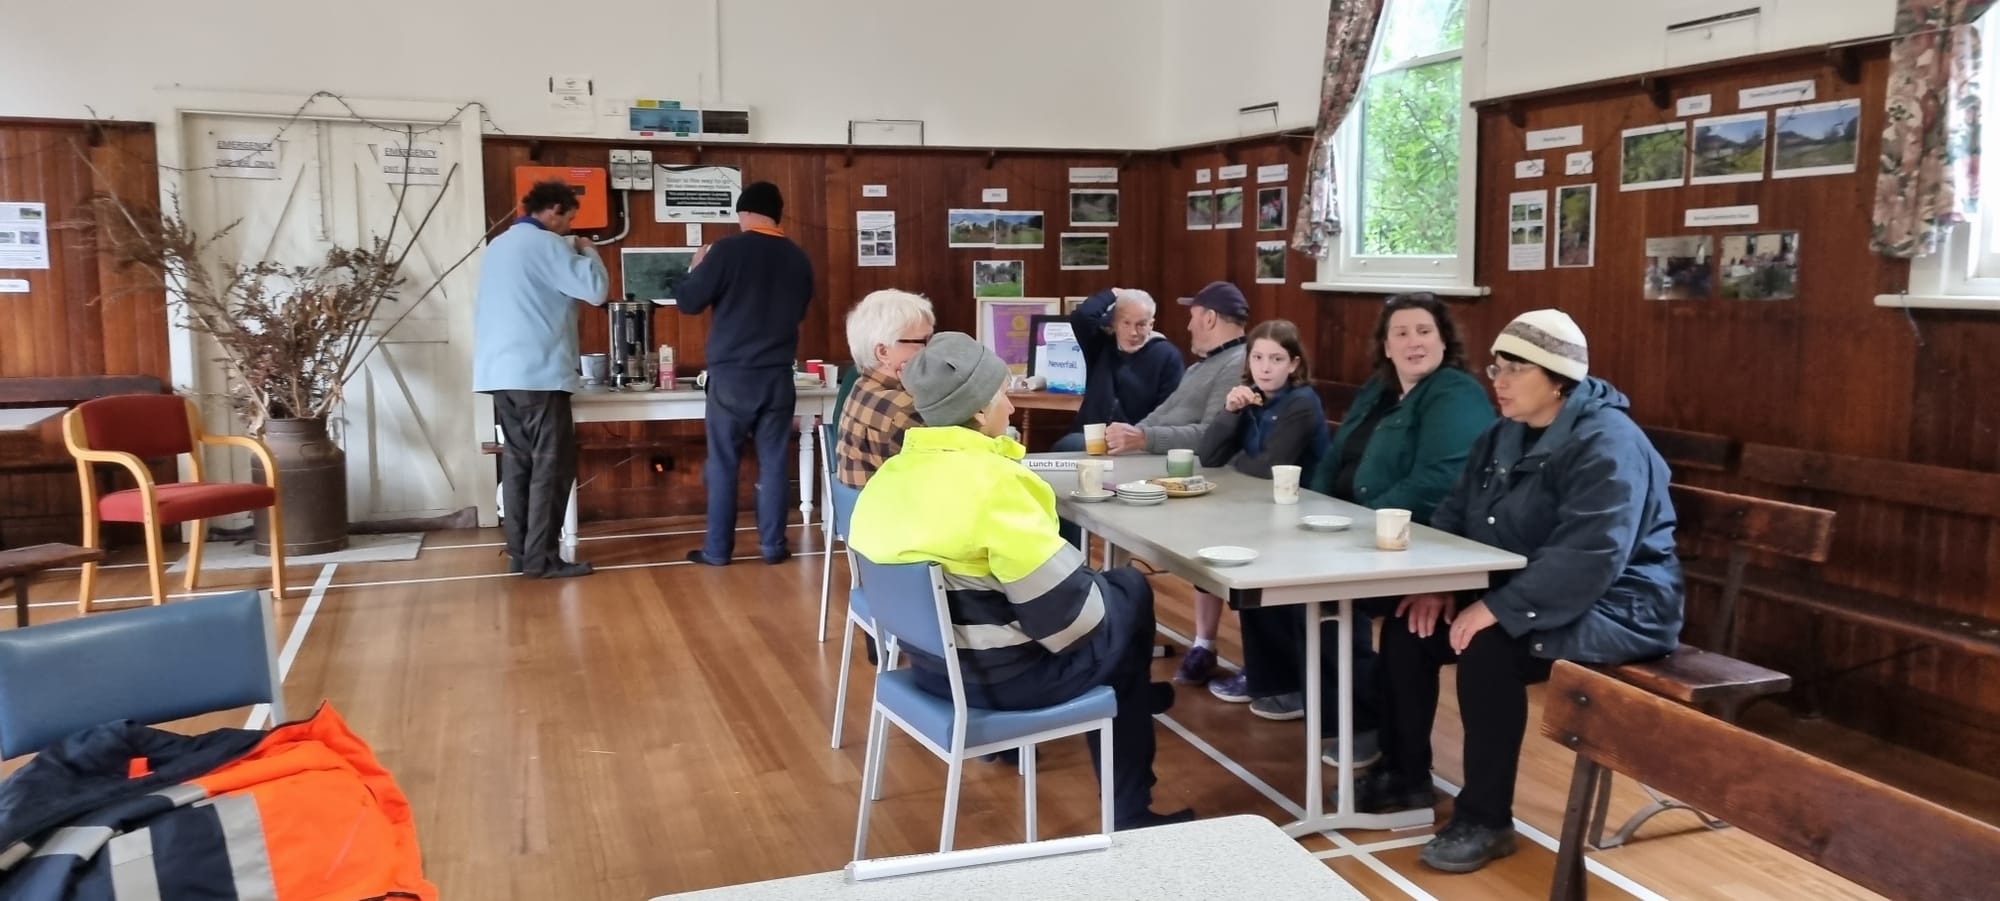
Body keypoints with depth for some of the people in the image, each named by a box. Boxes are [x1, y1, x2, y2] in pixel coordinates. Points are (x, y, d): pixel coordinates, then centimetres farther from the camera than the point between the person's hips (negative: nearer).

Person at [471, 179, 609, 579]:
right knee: (552, 465, -5)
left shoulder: (498, 246, 19)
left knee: (518, 462, 10)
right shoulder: (544, 244, -8)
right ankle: (542, 557, -5)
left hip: (499, 371, 9)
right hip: (538, 372, -9)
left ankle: (519, 553, 12)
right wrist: (587, 251, 4)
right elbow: (596, 289, -13)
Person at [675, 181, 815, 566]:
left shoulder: (727, 250, -9)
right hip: (778, 375, 3)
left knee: (722, 462, 4)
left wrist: (697, 268, 15)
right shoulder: (798, 258, 4)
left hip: (731, 373, -3)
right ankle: (772, 545, 11)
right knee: (773, 461, 8)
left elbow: (688, 302, -2)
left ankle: (717, 549, 8)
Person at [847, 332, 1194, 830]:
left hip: (932, 663, 8)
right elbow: (1064, 605, -23)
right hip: (1002, 674, -8)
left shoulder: (890, 474, -1)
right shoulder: (991, 481, -25)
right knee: (1129, 593, 15)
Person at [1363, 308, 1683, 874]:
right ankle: (1405, 775, 13)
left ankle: (1486, 819, -17)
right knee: (1407, 626, -3)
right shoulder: (1503, 436, 9)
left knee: (1487, 645, -32)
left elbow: (1588, 558, -31)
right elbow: (1454, 515, 11)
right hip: (1514, 596, 9)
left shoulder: (1607, 445, -21)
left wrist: (1499, 609, -33)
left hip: (1613, 608, -9)